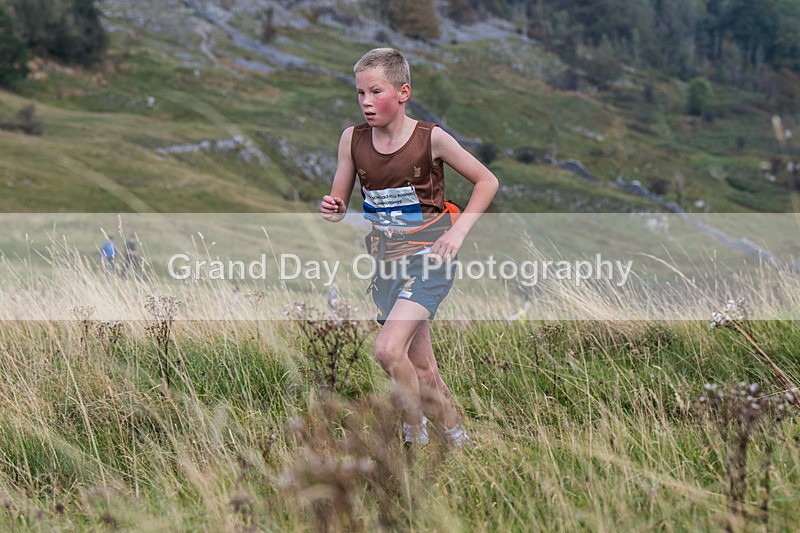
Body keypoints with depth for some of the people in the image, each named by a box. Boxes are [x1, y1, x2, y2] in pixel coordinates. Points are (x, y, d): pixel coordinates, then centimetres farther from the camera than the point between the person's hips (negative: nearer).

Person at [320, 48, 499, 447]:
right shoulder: (352, 139, -1)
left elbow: (487, 181, 0)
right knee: (421, 369, 8)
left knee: (388, 350, -23)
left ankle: (415, 437, -5)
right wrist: (332, 209, -15)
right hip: (385, 260, 5)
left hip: (427, 255, -5)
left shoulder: (430, 138, -10)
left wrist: (458, 230, -10)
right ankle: (459, 443, 24)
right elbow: (340, 202, 8)